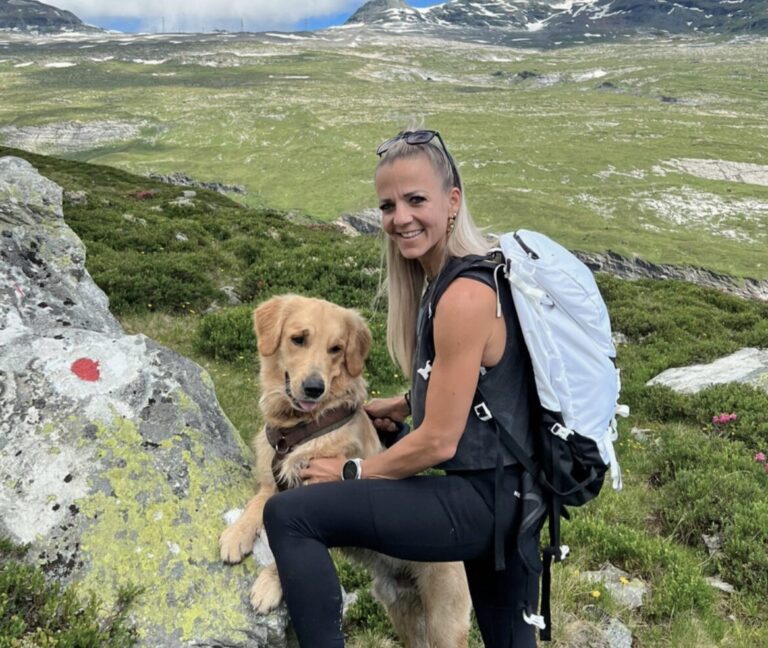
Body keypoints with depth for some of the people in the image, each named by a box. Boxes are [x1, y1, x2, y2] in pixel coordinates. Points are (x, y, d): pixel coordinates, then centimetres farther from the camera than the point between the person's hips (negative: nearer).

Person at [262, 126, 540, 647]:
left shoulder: (464, 296, -23)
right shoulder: (441, 276, 6)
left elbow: (438, 442, -20)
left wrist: (350, 473, -7)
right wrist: (402, 406, 9)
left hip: (479, 499, -10)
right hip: (506, 489, 10)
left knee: (289, 516, -13)